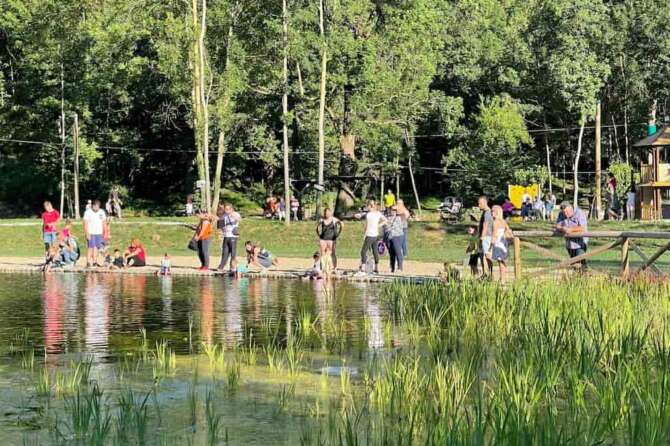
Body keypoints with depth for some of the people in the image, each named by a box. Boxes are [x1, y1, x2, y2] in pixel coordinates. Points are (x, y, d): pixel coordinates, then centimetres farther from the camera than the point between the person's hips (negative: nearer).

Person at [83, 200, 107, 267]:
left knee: (96, 248, 5)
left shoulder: (102, 212, 10)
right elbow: (85, 224, -9)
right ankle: (88, 262, -12)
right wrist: (87, 234, -16)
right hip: (91, 233, -5)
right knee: (90, 247, -11)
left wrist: (104, 233, 7)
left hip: (99, 233, 5)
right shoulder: (88, 212, -5)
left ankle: (95, 262, 11)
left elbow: (104, 223, 14)